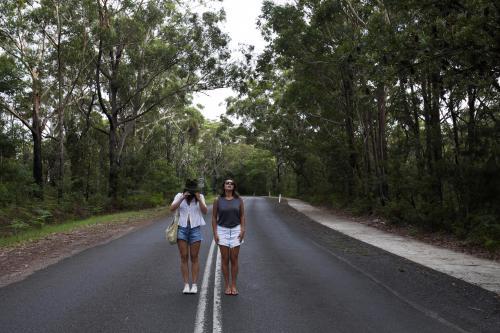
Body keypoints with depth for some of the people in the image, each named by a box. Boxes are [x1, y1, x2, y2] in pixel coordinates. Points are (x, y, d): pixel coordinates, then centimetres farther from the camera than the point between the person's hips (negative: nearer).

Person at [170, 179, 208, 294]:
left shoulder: (200, 197, 0)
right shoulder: (179, 196, 0)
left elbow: (205, 211, -11)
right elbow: (172, 209, -14)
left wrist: (199, 199, -22)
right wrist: (182, 198, -23)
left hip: (195, 229, 0)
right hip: (182, 228, 0)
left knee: (194, 257, 2)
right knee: (184, 257, 0)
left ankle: (194, 285, 8)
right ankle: (186, 285, 7)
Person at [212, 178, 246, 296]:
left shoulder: (239, 200, 0)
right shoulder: (218, 200, -2)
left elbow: (242, 216, 2)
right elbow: (214, 217, 0)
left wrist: (242, 231, -8)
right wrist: (215, 233, -7)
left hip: (235, 231, 1)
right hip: (222, 231, 0)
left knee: (234, 259, 2)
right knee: (225, 259, 2)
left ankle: (234, 285, 14)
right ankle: (227, 285, 14)